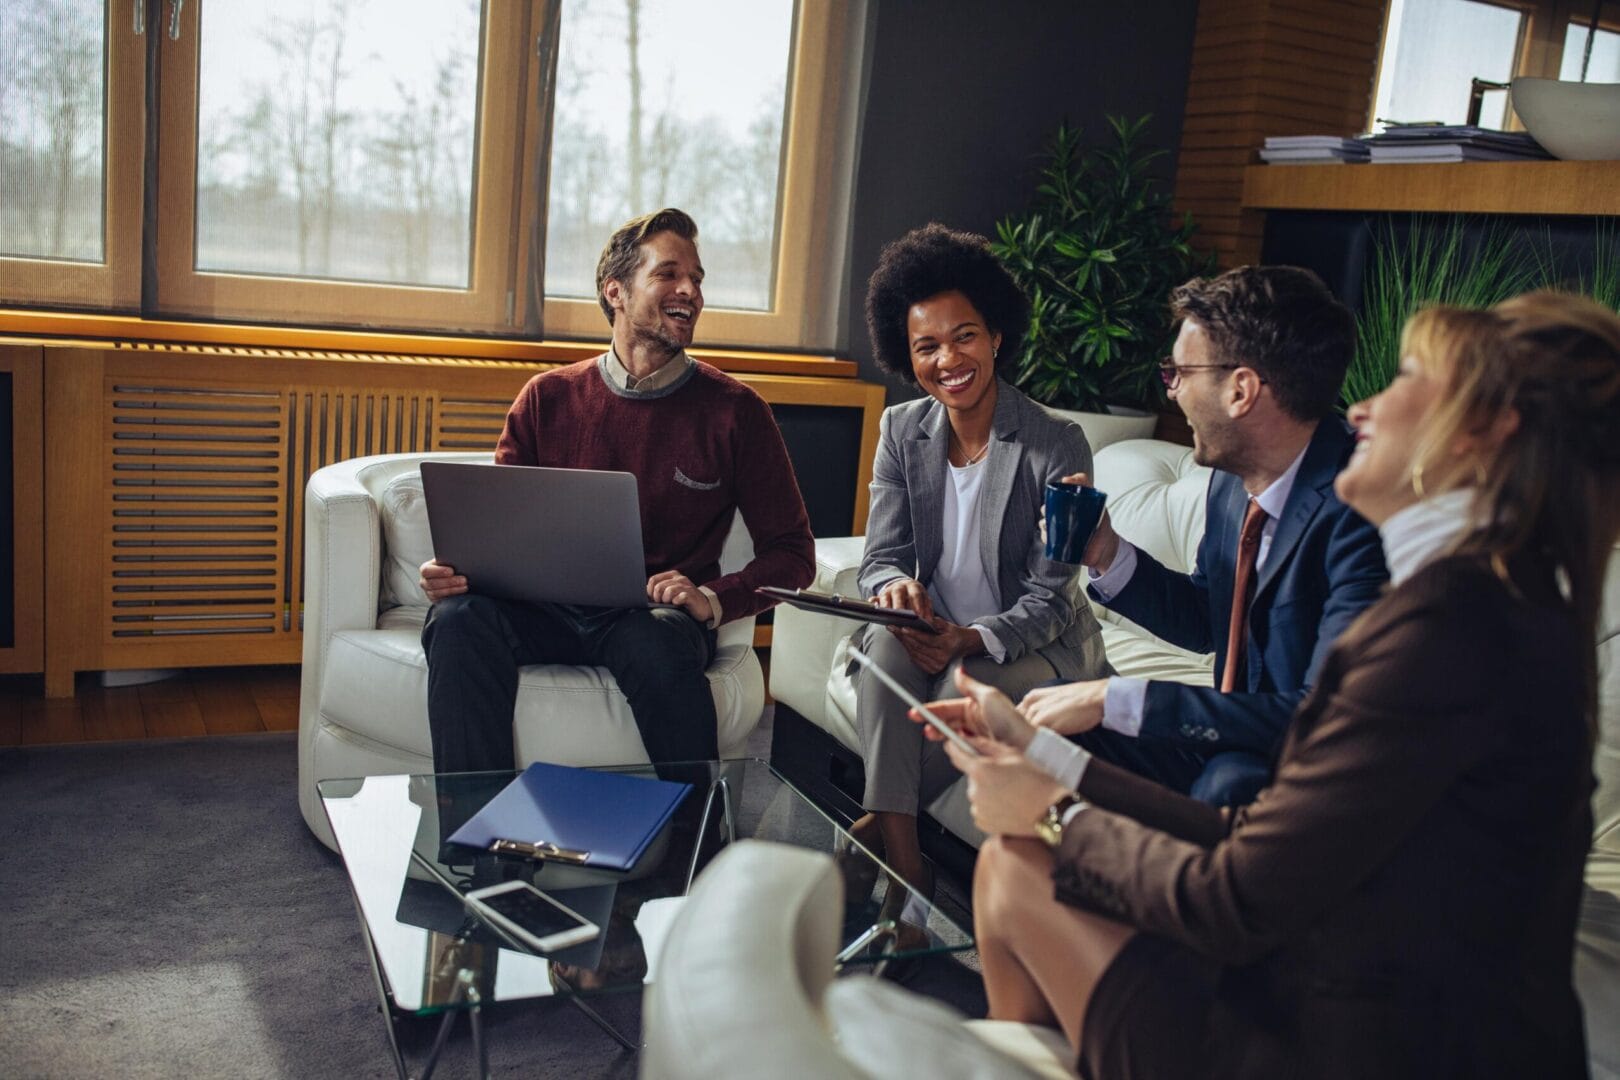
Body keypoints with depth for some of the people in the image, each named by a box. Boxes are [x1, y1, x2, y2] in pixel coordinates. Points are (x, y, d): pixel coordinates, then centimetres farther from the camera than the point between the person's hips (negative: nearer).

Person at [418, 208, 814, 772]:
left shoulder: (734, 410, 4)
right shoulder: (548, 397, 10)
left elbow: (792, 553, 5)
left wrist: (712, 599, -13)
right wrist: (455, 568, -11)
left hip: (654, 617, -2)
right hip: (547, 610, 2)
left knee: (660, 644, -36)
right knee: (460, 619, -28)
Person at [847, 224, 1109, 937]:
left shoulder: (1057, 445, -14)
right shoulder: (902, 431, 0)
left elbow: (1049, 598, -15)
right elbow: (881, 556, 0)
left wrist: (971, 640, -33)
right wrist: (896, 589, -26)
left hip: (1037, 642, -3)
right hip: (937, 629, 3)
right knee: (888, 643, -30)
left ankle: (880, 825, -12)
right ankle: (901, 853, -31)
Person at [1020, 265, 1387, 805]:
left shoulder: (1362, 508, -27)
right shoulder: (1233, 481, -1)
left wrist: (1114, 697, -31)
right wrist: (1108, 557, -3)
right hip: (1231, 746, 8)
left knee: (1232, 782, -35)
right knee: (1052, 730, -2)